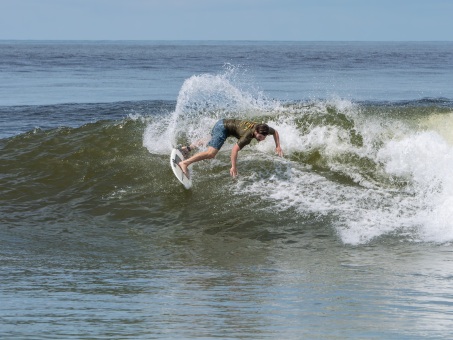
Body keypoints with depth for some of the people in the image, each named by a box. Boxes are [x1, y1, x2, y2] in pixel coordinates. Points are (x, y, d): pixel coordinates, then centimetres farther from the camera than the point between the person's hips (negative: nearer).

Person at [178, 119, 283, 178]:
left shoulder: (263, 129, -12)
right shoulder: (248, 135, -33)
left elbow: (275, 132, 10)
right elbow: (235, 149, -37)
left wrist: (278, 146, 1)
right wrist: (233, 167, -37)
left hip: (225, 122, 9)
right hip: (223, 127, -9)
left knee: (211, 141, 35)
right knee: (211, 153, -23)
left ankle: (188, 148, 49)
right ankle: (184, 163, -29)